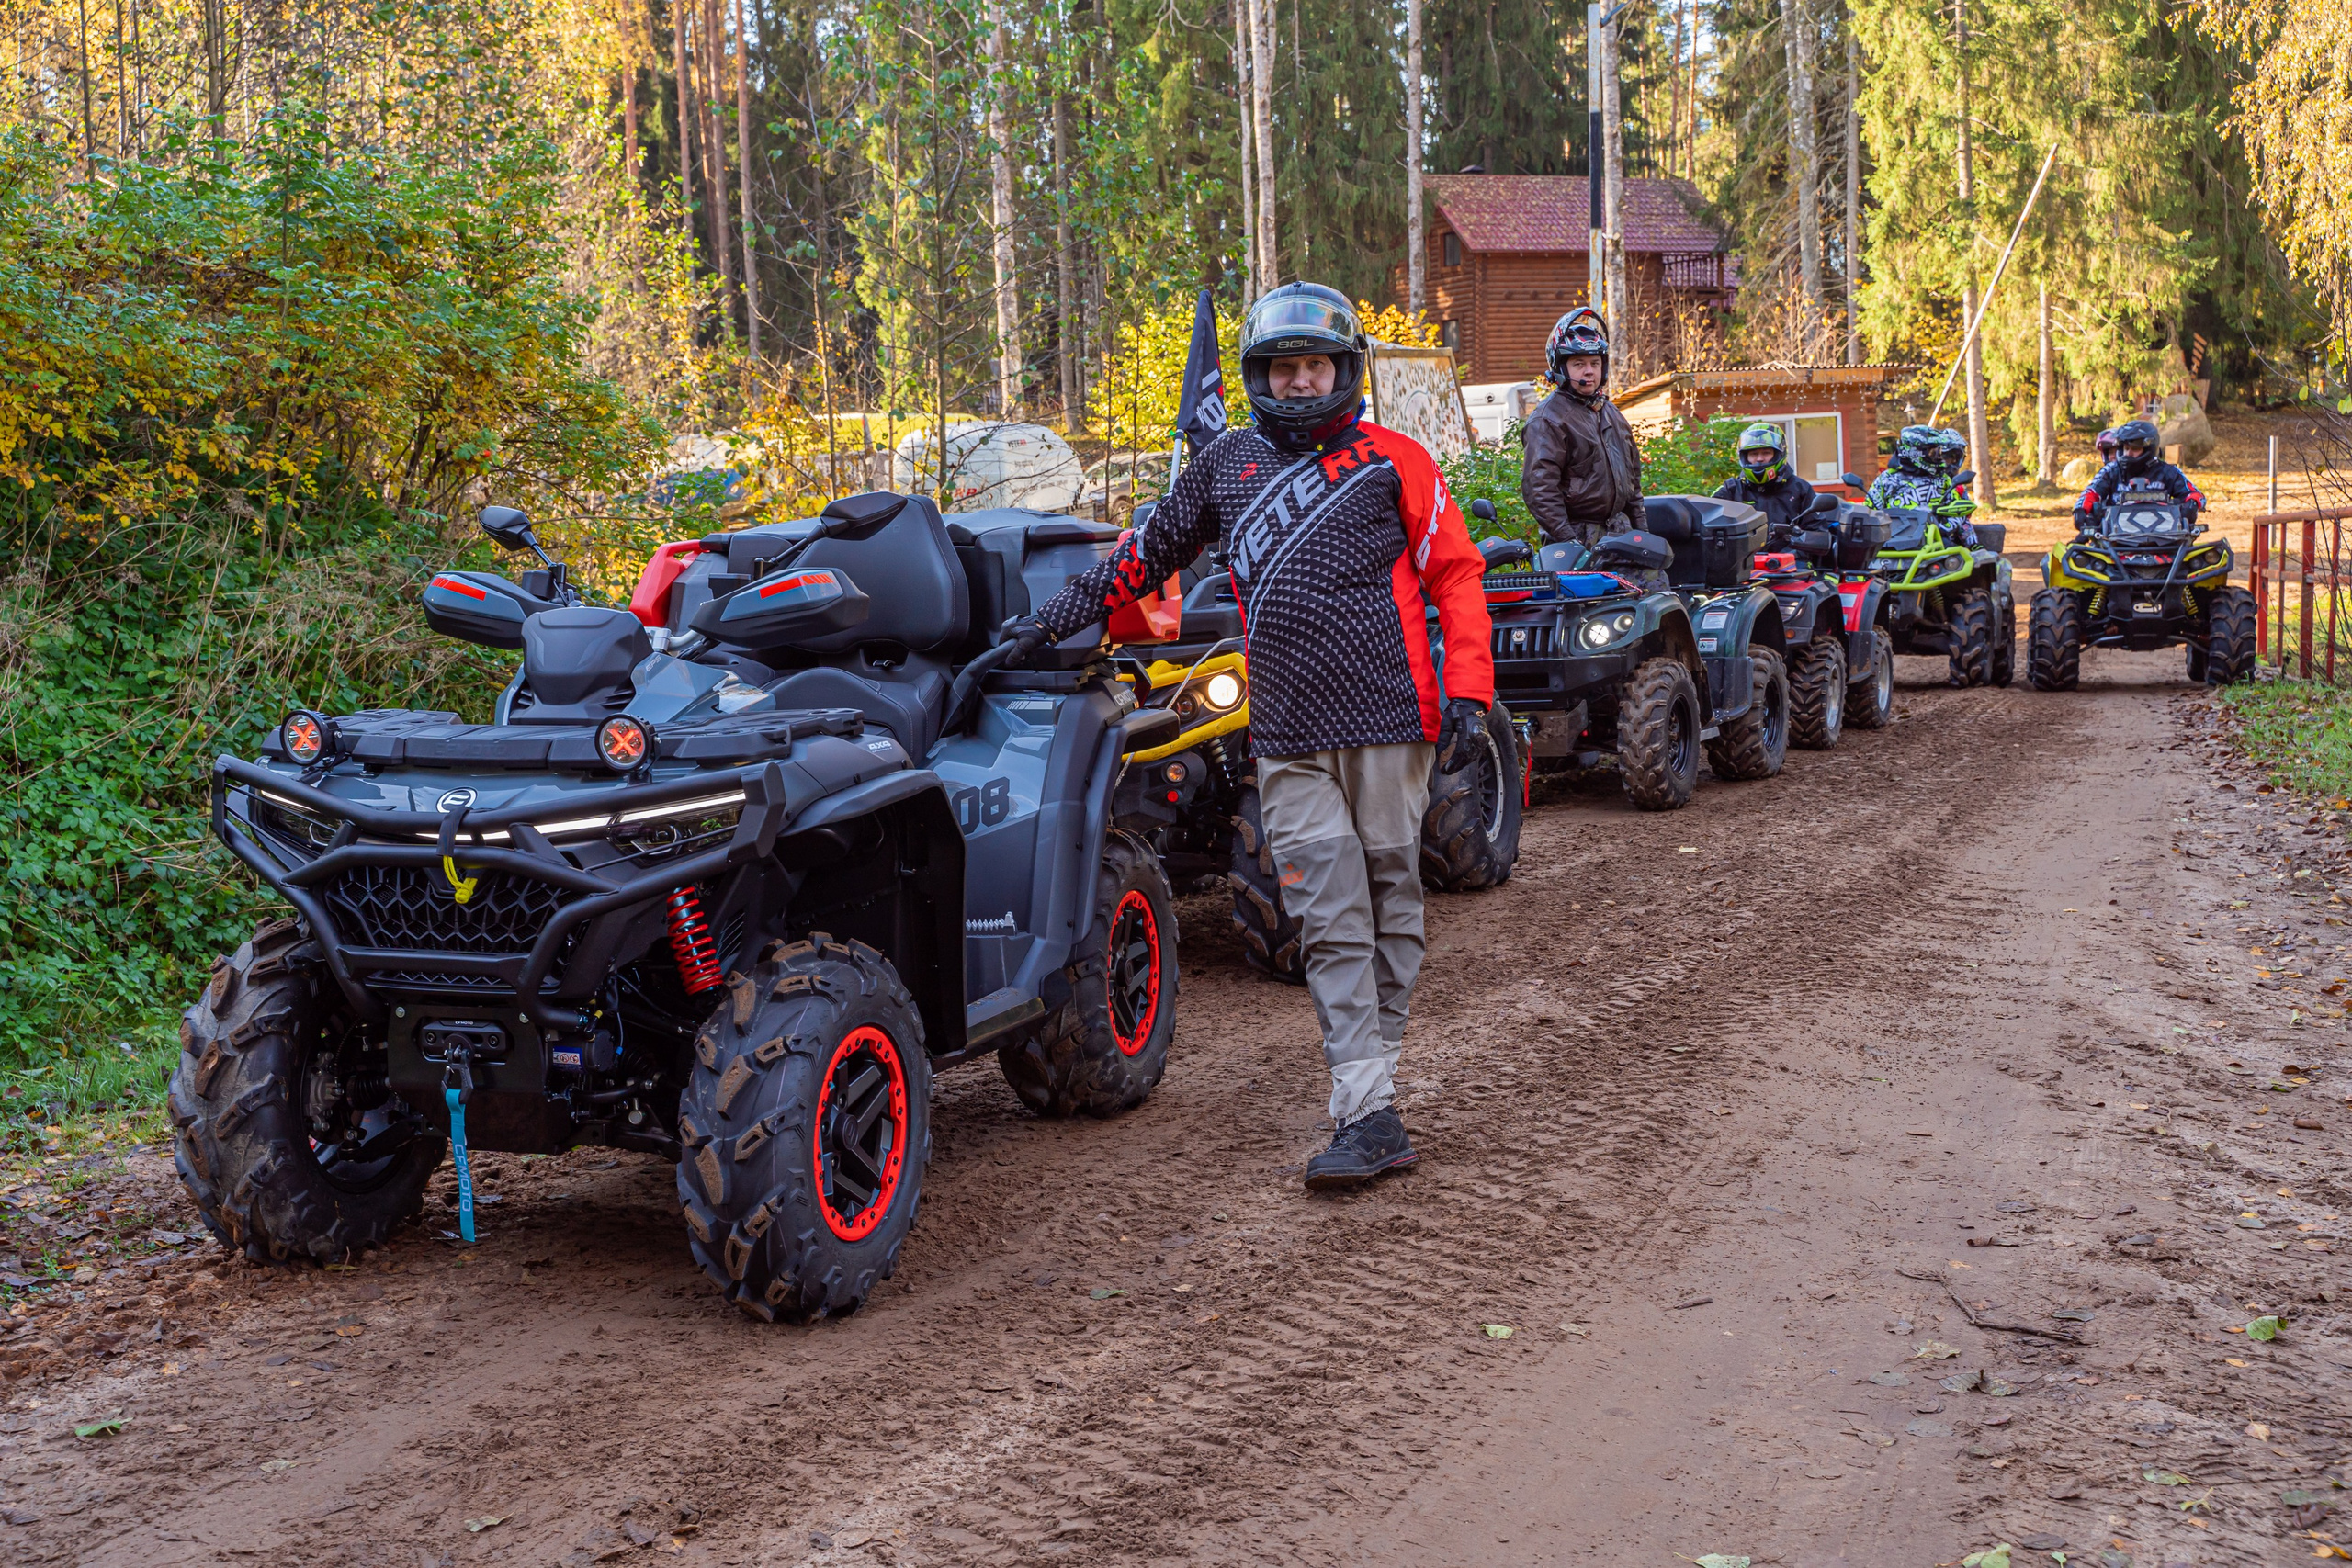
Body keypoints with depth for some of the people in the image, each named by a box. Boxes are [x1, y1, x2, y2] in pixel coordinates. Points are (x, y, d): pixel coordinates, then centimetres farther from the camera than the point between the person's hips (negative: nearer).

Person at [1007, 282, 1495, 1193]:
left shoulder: (1392, 460, 4)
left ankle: (1374, 1072, 21)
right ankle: (1370, 1115, -5)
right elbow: (1152, 550, 25)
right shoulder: (1228, 464, 14)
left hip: (1387, 719, -2)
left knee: (1388, 903, 6)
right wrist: (1064, 615, 21)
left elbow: (1454, 575, 3)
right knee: (1330, 921, -4)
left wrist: (1468, 693, -6)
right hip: (1288, 737, 2)